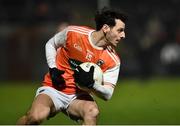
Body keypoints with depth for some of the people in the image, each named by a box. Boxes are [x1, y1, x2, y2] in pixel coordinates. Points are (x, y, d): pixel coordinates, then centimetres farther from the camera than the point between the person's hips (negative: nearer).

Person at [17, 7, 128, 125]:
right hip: (54, 88, -2)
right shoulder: (73, 33, -10)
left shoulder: (113, 60, -8)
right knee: (36, 116, -32)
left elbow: (108, 94, -6)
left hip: (79, 96, 2)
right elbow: (50, 44, 10)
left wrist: (92, 84, -27)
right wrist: (53, 69, -5)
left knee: (92, 112, -34)